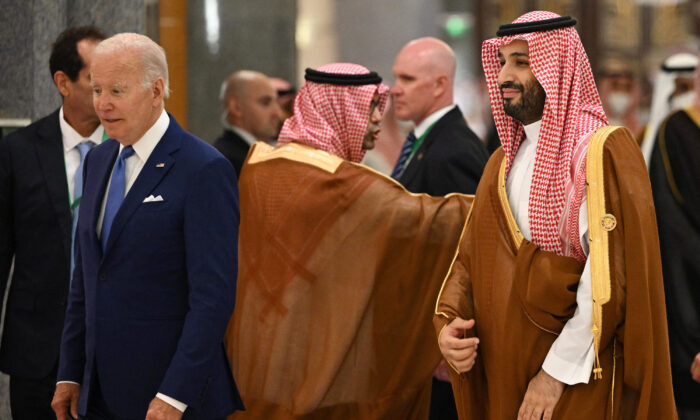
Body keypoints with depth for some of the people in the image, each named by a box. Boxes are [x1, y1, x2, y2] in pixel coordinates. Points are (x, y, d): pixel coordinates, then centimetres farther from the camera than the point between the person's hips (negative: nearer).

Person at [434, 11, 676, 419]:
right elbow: (471, 256, 11)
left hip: (578, 383, -6)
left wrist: (558, 371, -19)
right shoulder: (505, 160, 12)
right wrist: (447, 322, -8)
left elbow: (610, 276, -18)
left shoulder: (605, 152, -11)